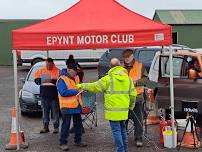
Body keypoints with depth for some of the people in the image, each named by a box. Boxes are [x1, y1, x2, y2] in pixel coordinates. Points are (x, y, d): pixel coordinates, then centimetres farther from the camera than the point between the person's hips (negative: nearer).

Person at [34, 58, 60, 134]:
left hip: (54, 95, -4)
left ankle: (56, 127, 10)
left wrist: (52, 80, -23)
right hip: (44, 95, 4)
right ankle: (45, 127, 17)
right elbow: (36, 79, 13)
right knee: (45, 112, 9)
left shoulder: (57, 71, 1)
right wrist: (41, 80, -8)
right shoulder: (41, 71, 14)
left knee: (55, 112, 1)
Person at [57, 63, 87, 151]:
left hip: (77, 105, 8)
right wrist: (76, 91, -22)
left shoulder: (76, 78, 12)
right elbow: (63, 92, -23)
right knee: (66, 125, -3)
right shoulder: (62, 79, -13)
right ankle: (63, 143, 6)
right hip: (67, 107, -8)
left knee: (78, 124, 16)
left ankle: (78, 141, 29)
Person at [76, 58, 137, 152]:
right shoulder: (128, 78, 6)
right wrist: (131, 106, 23)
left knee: (116, 131, -1)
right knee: (122, 129, 19)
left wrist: (82, 86, 7)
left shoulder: (108, 79, -10)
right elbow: (133, 94, 8)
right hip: (124, 110, 6)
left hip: (113, 111, -6)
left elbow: (94, 87, -7)